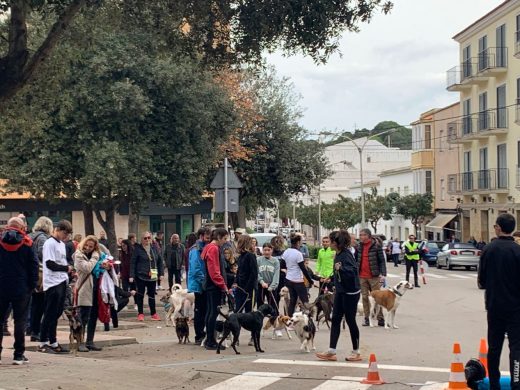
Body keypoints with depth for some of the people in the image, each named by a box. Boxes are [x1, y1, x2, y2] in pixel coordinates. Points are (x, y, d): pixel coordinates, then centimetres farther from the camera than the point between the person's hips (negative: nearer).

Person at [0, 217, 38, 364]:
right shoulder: (26, 243, -4)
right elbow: (33, 265, -4)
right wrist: (32, 285, 2)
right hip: (21, 288, -2)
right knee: (20, 320, 3)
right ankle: (18, 355, 3)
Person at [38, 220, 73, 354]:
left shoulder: (62, 244, 17)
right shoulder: (50, 243, -10)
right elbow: (50, 264, -18)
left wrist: (69, 272, 11)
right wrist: (66, 268, -10)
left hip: (62, 282, 8)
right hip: (53, 283, -8)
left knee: (56, 313, 9)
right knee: (50, 314, -5)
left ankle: (52, 342, 14)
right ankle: (43, 343, 1)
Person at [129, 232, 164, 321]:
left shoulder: (154, 248, 7)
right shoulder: (138, 249, -6)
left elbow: (160, 261, 12)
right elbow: (133, 263, -8)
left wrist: (161, 273, 6)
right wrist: (131, 275, -13)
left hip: (152, 276, 4)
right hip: (141, 276, -4)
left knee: (152, 295, 10)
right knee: (140, 295, 5)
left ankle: (153, 313, 18)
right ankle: (140, 314, 13)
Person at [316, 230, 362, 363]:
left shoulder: (346, 255, -21)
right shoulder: (338, 254, 6)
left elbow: (353, 271, -30)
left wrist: (340, 269, -42)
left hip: (350, 292, -9)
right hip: (341, 291, 9)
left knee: (350, 321, 2)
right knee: (335, 320, 8)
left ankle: (356, 352, 15)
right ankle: (331, 352, 11)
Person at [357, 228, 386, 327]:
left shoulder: (376, 246, -5)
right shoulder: (359, 247, 8)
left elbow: (382, 260, -5)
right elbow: (356, 260, 16)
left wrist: (383, 274, -13)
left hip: (374, 276, -4)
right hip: (362, 277, 4)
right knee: (365, 297, 7)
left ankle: (380, 318, 6)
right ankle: (367, 318, 13)